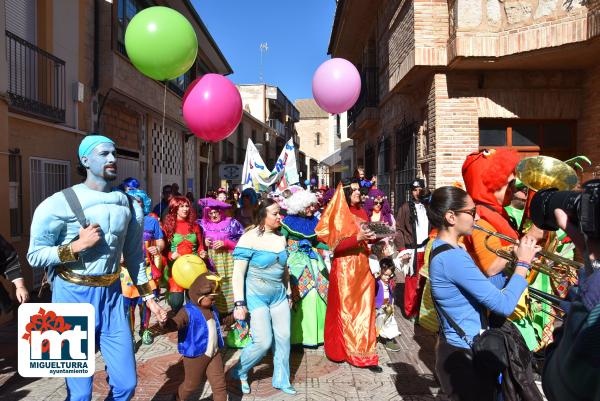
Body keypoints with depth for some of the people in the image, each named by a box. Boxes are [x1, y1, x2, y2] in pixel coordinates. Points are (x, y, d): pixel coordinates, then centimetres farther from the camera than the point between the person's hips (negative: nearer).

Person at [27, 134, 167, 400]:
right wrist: (78, 245, -19)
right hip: (73, 297, -4)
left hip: (112, 295, 4)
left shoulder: (130, 206, 4)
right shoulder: (60, 204, -11)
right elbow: (35, 256, -6)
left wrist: (148, 297, 13)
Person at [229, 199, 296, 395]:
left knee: (283, 338, 8)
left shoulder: (281, 238, 4)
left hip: (279, 295, 6)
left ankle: (281, 380, 28)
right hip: (256, 296, -6)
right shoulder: (249, 239, -15)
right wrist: (239, 303, -18)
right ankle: (239, 371, 20)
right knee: (264, 342, -8)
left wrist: (288, 293, 18)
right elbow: (238, 274, -15)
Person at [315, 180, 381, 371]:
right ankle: (344, 350, 20)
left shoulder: (362, 213, 10)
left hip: (363, 267, 6)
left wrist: (375, 236, -2)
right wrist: (358, 238, -27)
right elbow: (336, 245, -17)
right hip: (344, 269, -6)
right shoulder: (337, 215, -9)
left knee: (364, 310, 7)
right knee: (345, 311, 6)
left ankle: (365, 353, 15)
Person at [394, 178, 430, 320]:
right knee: (412, 281, 1)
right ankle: (411, 311, 13)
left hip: (427, 250, 3)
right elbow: (399, 229, -2)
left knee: (424, 281, 5)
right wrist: (402, 249, -10)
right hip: (412, 250, -3)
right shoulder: (405, 207, 1)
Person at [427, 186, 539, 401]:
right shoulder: (453, 257, -27)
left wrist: (513, 261, 1)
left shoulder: (442, 249, 5)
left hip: (459, 347, 10)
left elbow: (485, 288, 10)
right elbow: (504, 305, -25)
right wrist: (523, 263, -13)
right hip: (465, 356, -10)